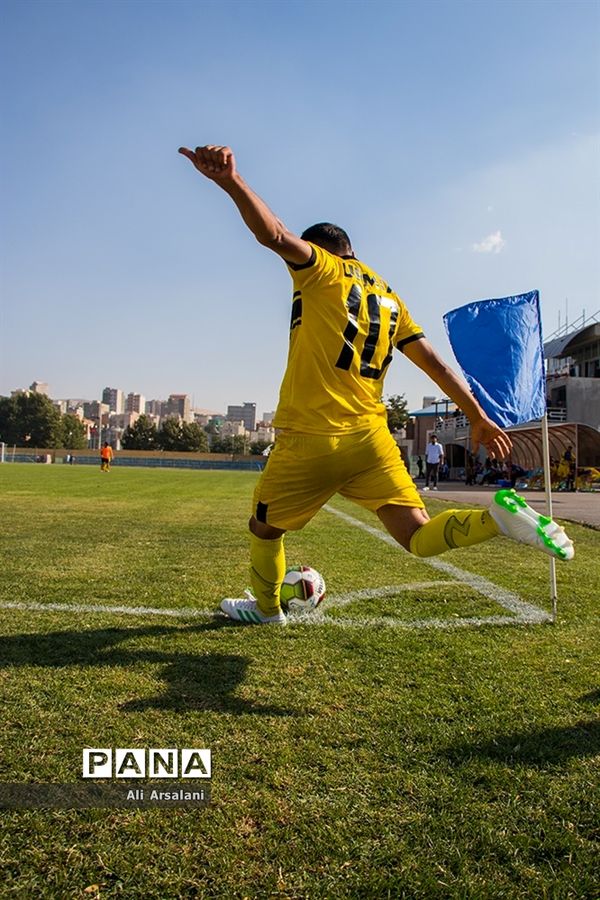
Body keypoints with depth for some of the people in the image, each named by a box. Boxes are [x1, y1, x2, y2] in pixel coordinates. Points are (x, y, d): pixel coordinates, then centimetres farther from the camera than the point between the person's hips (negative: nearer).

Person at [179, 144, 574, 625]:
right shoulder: (389, 296, 19)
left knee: (264, 530, 20)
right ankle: (500, 516, -19)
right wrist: (477, 416, 17)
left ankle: (265, 608, 40)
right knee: (421, 537, 5)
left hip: (309, 441, -5)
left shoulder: (322, 270, 2)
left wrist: (231, 181, -30)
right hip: (371, 439, 6)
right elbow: (436, 363, 16)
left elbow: (276, 235, -19)